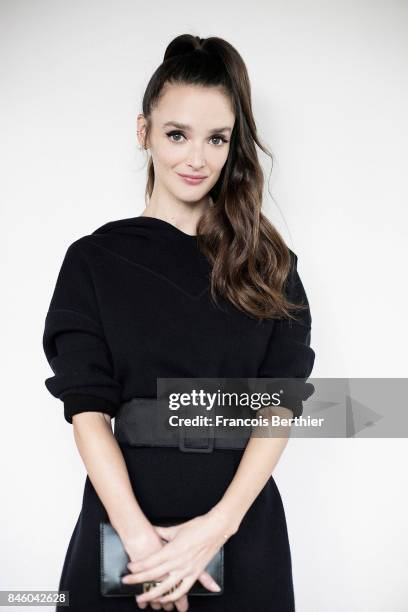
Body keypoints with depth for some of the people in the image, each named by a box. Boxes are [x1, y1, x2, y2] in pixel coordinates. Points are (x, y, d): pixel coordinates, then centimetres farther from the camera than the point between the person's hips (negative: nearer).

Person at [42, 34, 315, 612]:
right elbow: (88, 410, -8)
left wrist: (218, 525, -16)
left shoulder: (268, 262, 3)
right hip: (127, 515, -1)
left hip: (242, 524, 1)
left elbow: (281, 404, -4)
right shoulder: (95, 260, -1)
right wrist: (140, 536, -20)